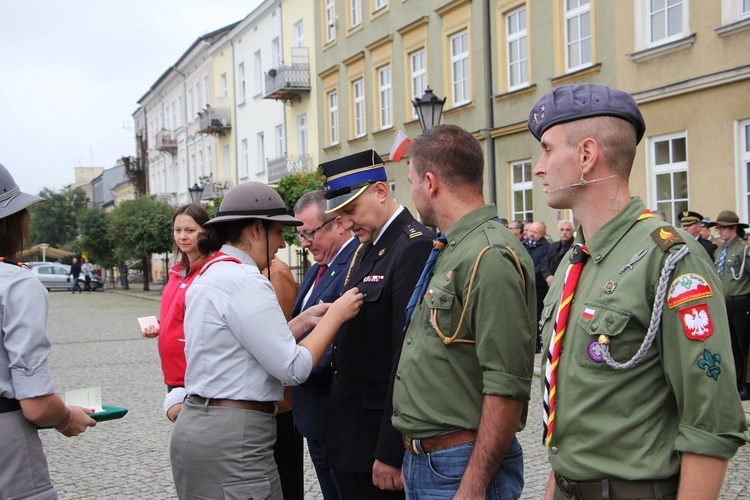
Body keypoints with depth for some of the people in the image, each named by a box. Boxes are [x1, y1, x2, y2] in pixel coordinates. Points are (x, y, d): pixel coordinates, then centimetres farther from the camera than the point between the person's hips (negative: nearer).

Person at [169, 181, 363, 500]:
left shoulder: (206, 276, 13)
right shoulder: (245, 280, -16)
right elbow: (294, 368, -17)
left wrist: (304, 321, 12)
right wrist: (336, 315, -7)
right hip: (233, 441, -10)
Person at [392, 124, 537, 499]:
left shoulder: (491, 257, -19)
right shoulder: (450, 252, 12)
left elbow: (507, 387, -24)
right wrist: (415, 458, 16)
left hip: (463, 468, -9)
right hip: (423, 462, 9)